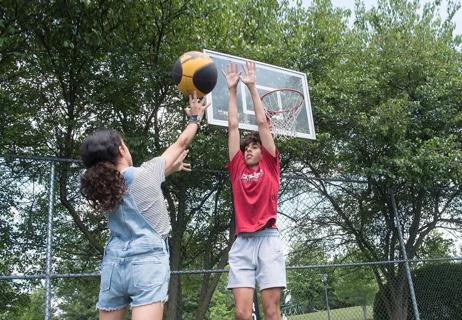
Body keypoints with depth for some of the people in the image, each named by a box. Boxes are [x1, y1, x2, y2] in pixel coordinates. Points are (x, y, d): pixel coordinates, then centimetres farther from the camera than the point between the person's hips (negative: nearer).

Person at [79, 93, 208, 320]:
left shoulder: (103, 185, 9)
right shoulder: (146, 173, -5)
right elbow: (180, 144, 9)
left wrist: (171, 168, 39)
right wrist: (195, 119, 26)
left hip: (113, 264, 6)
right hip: (148, 261, -5)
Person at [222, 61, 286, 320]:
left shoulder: (270, 166, 12)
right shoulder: (237, 169, 16)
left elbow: (263, 123, 11)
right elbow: (233, 126, 17)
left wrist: (252, 87, 14)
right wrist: (232, 89, 19)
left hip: (268, 240, -2)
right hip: (242, 242, 2)